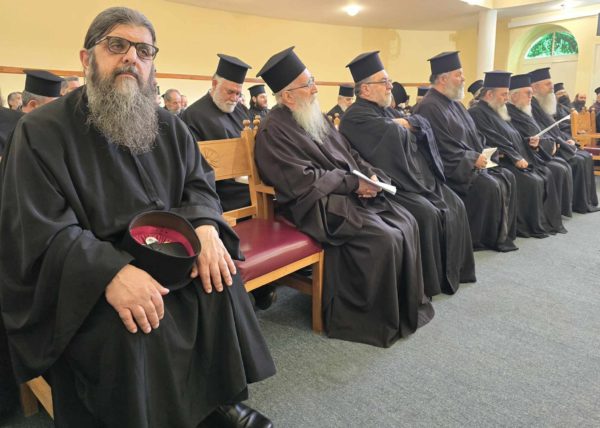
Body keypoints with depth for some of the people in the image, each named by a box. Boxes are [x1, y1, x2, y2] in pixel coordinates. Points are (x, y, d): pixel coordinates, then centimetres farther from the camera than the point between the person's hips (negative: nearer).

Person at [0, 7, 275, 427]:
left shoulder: (169, 127, 8)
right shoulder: (41, 132, -9)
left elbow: (198, 185, 8)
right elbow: (36, 229, -17)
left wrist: (205, 226, -17)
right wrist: (110, 272, -34)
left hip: (162, 256, 5)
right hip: (80, 278, -4)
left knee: (221, 280, -16)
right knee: (130, 330, -30)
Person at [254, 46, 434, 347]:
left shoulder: (315, 117, 15)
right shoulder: (274, 130, -12)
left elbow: (348, 153, 17)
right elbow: (303, 181, -19)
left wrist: (369, 175, -3)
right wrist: (353, 183, -15)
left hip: (350, 193, 9)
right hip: (317, 205, -9)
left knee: (407, 224, -3)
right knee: (384, 239, -24)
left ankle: (407, 303, 12)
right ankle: (381, 319, -4)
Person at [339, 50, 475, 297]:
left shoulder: (385, 110, 19)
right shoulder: (356, 116, -10)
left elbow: (423, 125, 12)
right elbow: (392, 135, -25)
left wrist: (404, 123, -5)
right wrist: (400, 126, -4)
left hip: (416, 176, 10)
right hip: (389, 184, -9)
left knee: (454, 206, 0)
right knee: (427, 214, -26)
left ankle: (452, 270, 12)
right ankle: (428, 280, -9)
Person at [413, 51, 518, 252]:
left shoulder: (454, 103, 15)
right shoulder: (429, 107, -17)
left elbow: (471, 135, 21)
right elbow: (443, 149, -22)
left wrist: (483, 153, 3)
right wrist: (474, 159, -16)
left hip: (469, 163, 10)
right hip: (450, 169, -10)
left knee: (506, 177, 2)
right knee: (489, 186, -23)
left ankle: (503, 231, 10)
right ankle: (481, 239, -5)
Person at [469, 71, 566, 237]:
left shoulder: (496, 112, 20)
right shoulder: (477, 113, -12)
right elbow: (494, 142, -20)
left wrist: (527, 142, 4)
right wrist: (516, 159, -20)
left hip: (514, 160, 10)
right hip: (500, 162, -10)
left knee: (545, 174, 3)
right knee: (532, 182, -22)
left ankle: (548, 220, 7)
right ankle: (531, 226, -8)